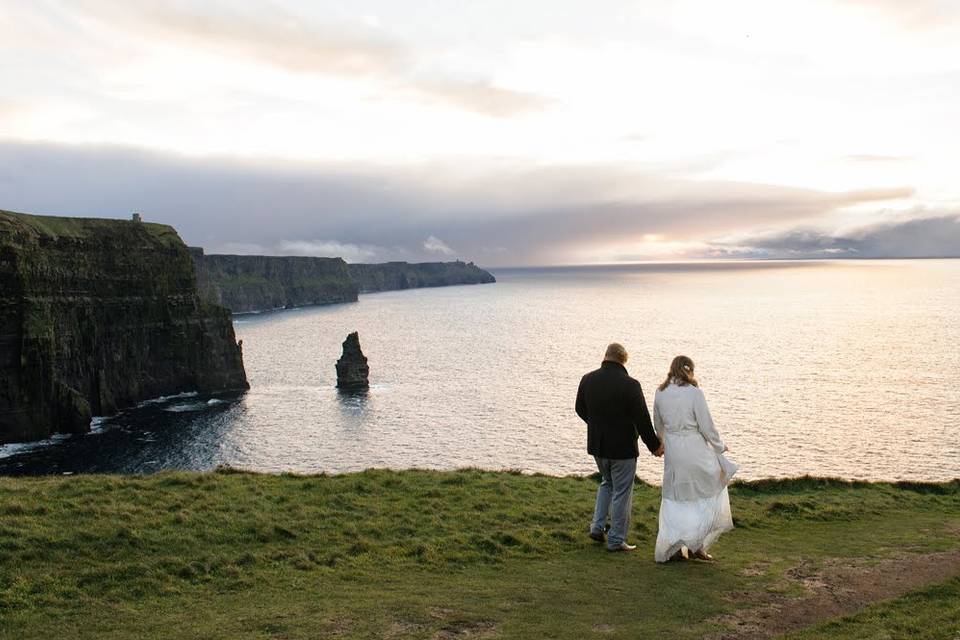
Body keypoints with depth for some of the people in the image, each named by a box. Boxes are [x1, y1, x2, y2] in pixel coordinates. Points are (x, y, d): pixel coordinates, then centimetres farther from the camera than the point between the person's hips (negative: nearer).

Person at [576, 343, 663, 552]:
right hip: (622, 448, -5)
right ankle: (616, 540, 12)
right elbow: (642, 419, -15)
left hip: (597, 446, 5)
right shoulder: (630, 385, -19)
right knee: (621, 492, 7)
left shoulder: (587, 380, -2)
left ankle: (597, 526, 20)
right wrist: (654, 445, -2)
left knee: (607, 483, 26)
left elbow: (580, 409, 11)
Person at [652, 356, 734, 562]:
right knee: (712, 492, 15)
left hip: (672, 451, 4)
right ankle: (697, 544, 14)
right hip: (696, 449, -4)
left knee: (673, 499, 15)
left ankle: (671, 547, 13)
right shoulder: (694, 393, -13)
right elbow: (706, 425, -10)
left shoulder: (660, 393, 1)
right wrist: (720, 446, 7)